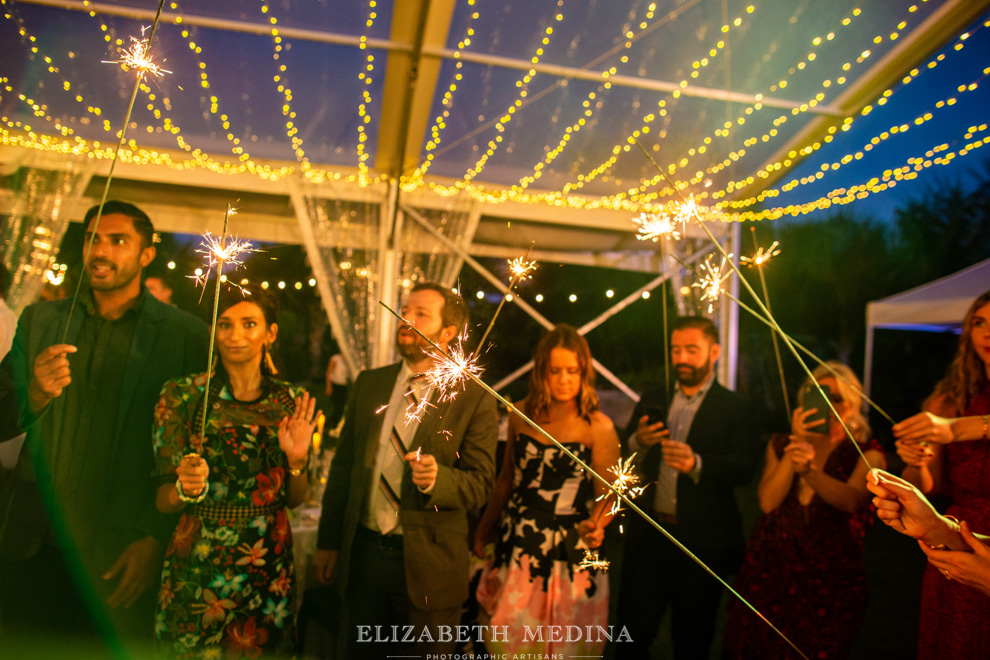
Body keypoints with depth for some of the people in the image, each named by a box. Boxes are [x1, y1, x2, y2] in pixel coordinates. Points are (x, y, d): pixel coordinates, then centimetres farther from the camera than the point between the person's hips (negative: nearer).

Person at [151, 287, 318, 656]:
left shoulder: (292, 403, 1)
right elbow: (163, 501, -6)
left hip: (269, 568, 2)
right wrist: (185, 487, -27)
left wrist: (297, 460, -13)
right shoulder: (182, 394, -6)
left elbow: (295, 499, 6)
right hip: (198, 568, -2)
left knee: (266, 648, 15)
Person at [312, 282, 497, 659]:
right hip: (362, 553, 4)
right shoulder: (368, 384, 4)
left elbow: (480, 484, -9)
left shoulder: (473, 399, -9)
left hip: (429, 563, -4)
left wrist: (438, 479, -30)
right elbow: (343, 464, 8)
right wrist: (328, 540, 8)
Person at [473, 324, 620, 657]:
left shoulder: (598, 427, -10)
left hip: (569, 552, -3)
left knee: (566, 645, 8)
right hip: (517, 544, 3)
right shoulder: (521, 415, 2)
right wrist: (483, 530, 15)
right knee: (510, 641, 12)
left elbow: (608, 493, -6)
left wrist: (596, 525, -26)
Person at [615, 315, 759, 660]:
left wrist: (696, 463, -35)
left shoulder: (734, 408, -3)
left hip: (702, 541, -3)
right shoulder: (653, 401, 9)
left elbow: (744, 468, -17)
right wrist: (638, 442, -17)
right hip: (648, 536, 3)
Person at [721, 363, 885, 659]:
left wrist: (809, 470, -37)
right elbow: (768, 501, -5)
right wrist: (795, 446, -12)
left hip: (828, 579, -2)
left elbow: (851, 500, -19)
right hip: (770, 568, 2)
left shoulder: (867, 453, 2)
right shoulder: (780, 444, 10)